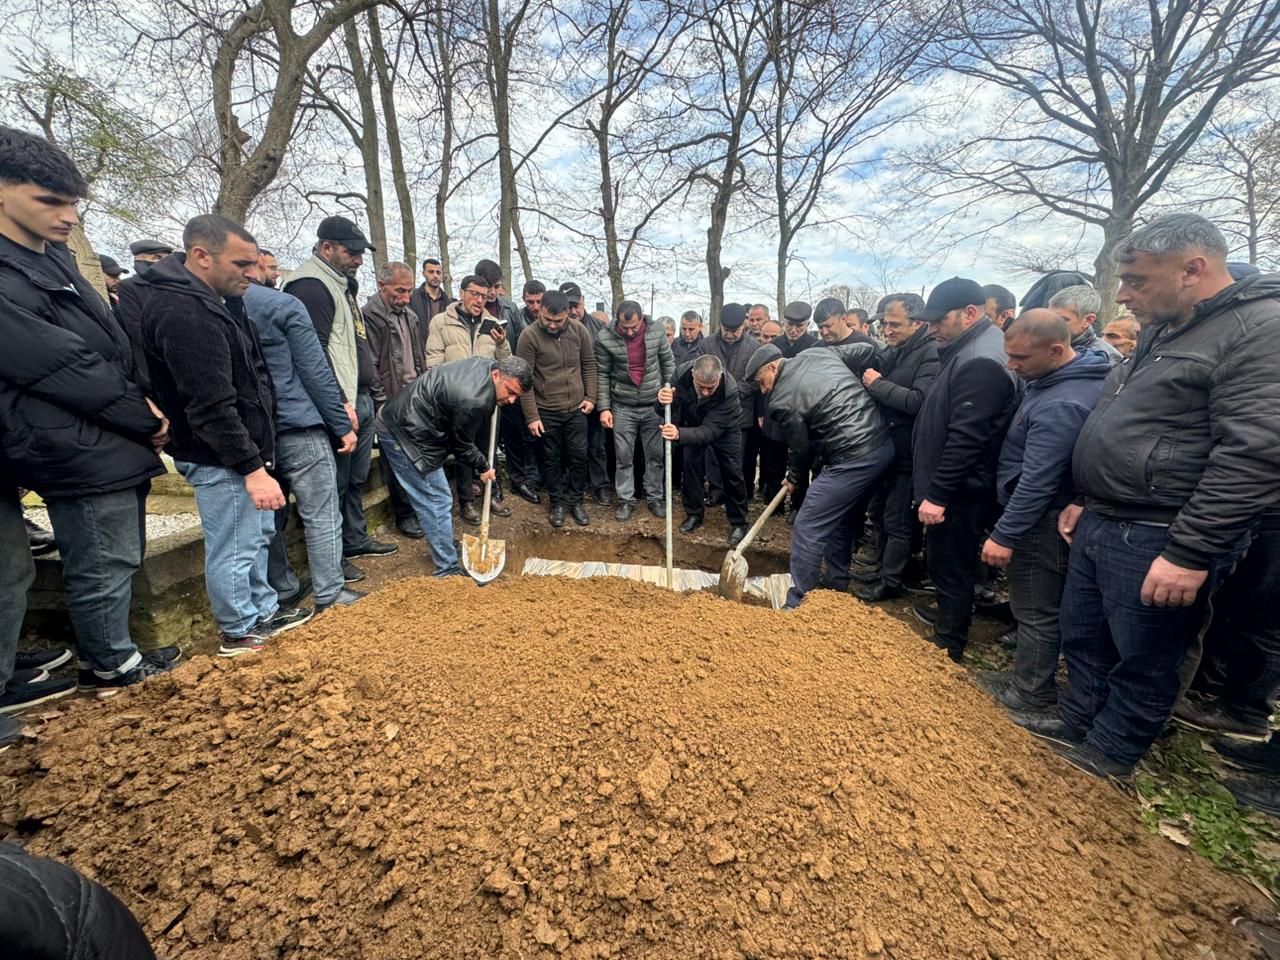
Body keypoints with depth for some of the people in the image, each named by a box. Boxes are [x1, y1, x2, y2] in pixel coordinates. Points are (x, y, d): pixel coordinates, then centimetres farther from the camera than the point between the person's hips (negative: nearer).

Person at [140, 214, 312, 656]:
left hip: (244, 446, 11)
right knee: (234, 547, 3)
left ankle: (263, 611, 37)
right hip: (221, 458, -11)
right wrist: (252, 468, -26)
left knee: (258, 534, 21)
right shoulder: (184, 314, -23)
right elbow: (211, 408, -26)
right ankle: (239, 633, 21)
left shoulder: (217, 298, 9)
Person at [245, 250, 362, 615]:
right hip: (298, 428, -7)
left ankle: (283, 591, 27)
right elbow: (316, 372, -12)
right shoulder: (285, 305, -9)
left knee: (269, 517, 15)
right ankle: (330, 595, 6)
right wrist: (342, 426, -7)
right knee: (321, 515, 1)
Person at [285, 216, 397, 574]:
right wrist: (340, 403, -22)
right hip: (341, 404, -10)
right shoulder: (312, 286, -12)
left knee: (356, 479, 18)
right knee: (335, 484, -1)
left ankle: (356, 540, 32)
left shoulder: (342, 283, 20)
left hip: (360, 399, 10)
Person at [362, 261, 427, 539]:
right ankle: (404, 514, 13)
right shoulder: (369, 316, -10)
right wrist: (381, 403, -16)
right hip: (390, 403, -7)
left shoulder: (410, 316, 15)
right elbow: (370, 366, -14)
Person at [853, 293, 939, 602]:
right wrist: (870, 381, 2)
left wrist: (878, 384, -20)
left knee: (897, 520, 3)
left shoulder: (930, 354, -16)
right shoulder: (893, 352, 10)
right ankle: (882, 565, 36)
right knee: (879, 512, 19)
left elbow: (920, 401, -29)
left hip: (907, 453, -9)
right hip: (883, 446, 9)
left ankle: (890, 581, 17)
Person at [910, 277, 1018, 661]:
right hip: (954, 488, 10)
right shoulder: (968, 350, 13)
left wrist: (938, 494, -23)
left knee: (952, 565, 3)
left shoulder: (980, 363, -21)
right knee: (944, 560, 24)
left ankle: (948, 645, 18)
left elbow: (965, 439, -26)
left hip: (960, 492, -10)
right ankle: (947, 614, 43)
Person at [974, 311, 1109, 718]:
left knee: (1035, 610, 5)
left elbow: (1038, 482, -27)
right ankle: (1028, 674, 37)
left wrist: (1004, 535, -22)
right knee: (1038, 606, 21)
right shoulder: (1078, 371, 6)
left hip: (1042, 522, -10)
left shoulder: (1060, 405, -27)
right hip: (1050, 514, 10)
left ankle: (1033, 694, 22)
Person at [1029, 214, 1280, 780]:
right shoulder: (1163, 333, 14)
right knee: (1082, 640, 20)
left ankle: (1108, 757, 28)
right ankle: (1076, 725, 38)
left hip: (1157, 543, -9)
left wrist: (1190, 554, -23)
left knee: (1142, 660, 10)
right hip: (1100, 526, 9)